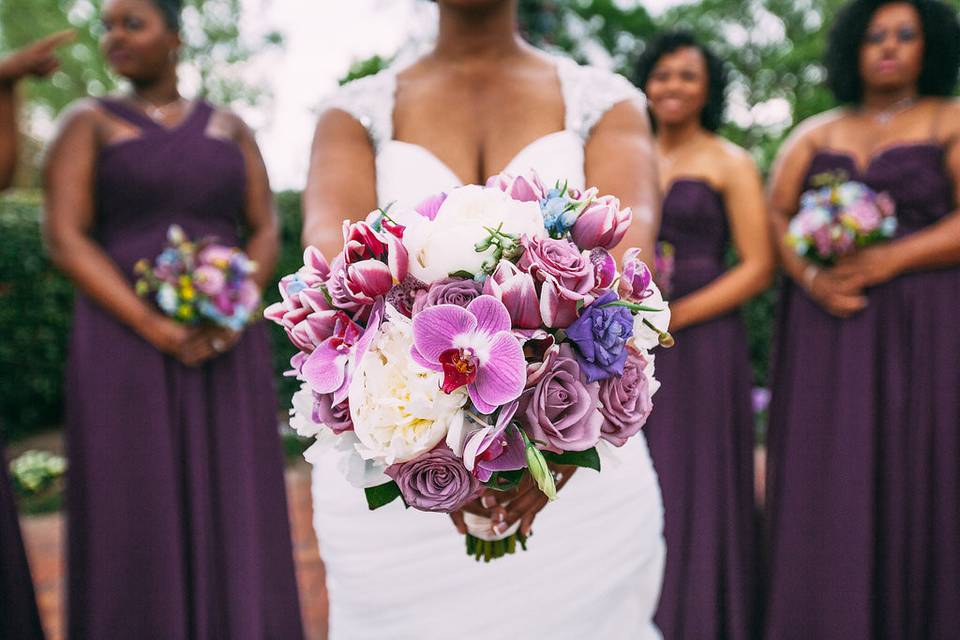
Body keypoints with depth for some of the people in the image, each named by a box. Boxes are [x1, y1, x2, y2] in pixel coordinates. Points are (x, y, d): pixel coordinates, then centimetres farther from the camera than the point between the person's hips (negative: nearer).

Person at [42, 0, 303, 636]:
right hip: (127, 351, -2)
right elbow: (64, 239, -6)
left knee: (233, 526, 3)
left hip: (227, 354, 3)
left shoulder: (229, 128, 13)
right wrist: (158, 330, -18)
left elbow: (265, 233, 7)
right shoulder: (88, 122, 5)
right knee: (137, 532, -1)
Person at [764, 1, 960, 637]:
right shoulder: (815, 134, 15)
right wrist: (810, 277, -13)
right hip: (828, 334, 2)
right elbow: (773, 217, 5)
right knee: (831, 483, -1)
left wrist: (887, 260, -18)